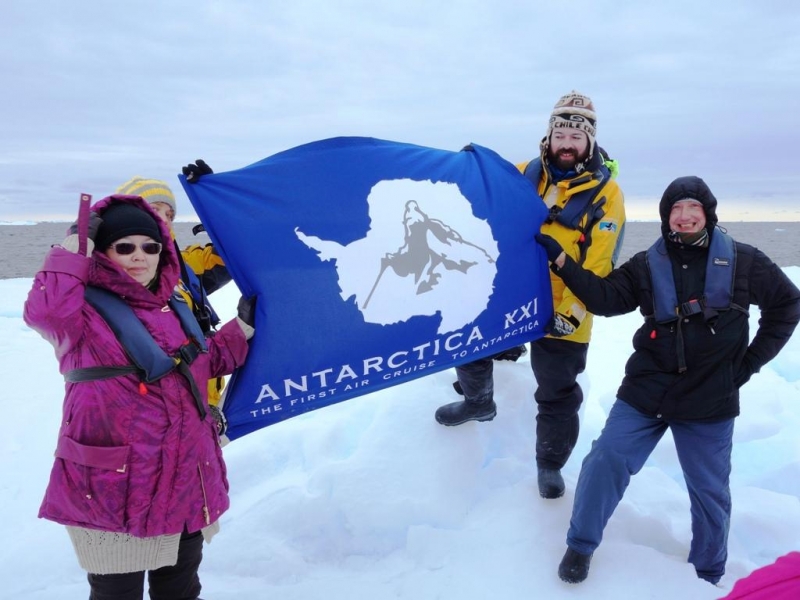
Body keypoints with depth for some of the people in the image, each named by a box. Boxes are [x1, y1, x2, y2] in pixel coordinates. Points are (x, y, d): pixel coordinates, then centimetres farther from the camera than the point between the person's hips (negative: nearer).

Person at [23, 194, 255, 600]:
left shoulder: (173, 309, 12)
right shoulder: (85, 308, -9)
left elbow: (208, 361, 24)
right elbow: (44, 312, -33)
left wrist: (243, 325, 15)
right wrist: (75, 247, -25)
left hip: (184, 474, 7)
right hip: (113, 483, -7)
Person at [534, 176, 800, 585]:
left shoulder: (742, 262, -1)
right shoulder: (647, 266, 1)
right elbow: (604, 298, -9)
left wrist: (752, 360, 1)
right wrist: (560, 259, -17)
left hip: (710, 400, 0)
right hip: (646, 390, 0)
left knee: (709, 491, 13)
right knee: (605, 461, -8)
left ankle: (708, 574, 37)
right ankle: (580, 546, 12)